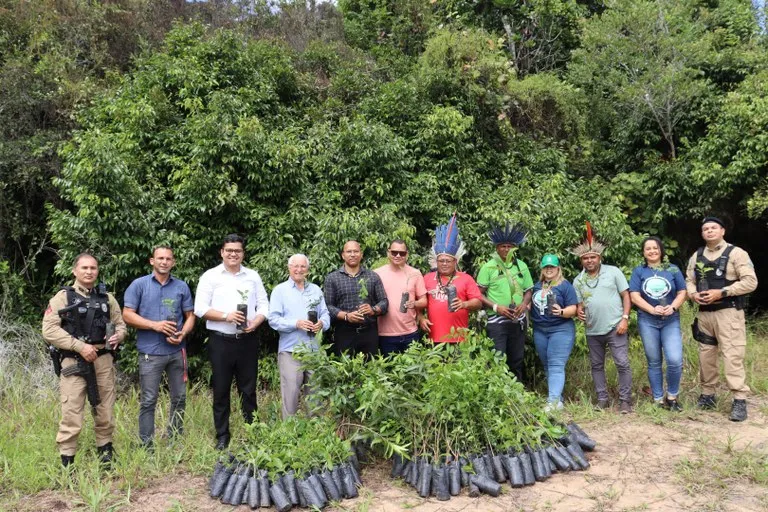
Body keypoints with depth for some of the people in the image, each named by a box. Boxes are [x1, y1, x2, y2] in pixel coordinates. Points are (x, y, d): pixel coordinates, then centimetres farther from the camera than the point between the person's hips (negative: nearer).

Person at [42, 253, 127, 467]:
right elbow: (49, 330, -9)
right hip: (74, 362, -4)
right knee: (71, 413, -5)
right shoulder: (63, 297, -1)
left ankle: (105, 451, 28)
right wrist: (80, 346, -15)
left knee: (105, 410, 12)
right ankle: (66, 462, 6)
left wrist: (117, 336, -6)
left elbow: (120, 324, 18)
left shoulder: (107, 298, 12)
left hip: (103, 360, 4)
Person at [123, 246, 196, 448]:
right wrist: (155, 325, -15)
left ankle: (175, 439, 27)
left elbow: (190, 316, 11)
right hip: (150, 352, -3)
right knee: (148, 401, 2)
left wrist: (183, 334, -9)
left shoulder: (182, 287, 8)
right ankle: (146, 445, 13)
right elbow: (127, 315, -5)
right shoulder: (139, 285, 0)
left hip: (177, 351, 3)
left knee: (179, 398, 11)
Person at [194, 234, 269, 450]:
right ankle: (222, 436, 17)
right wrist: (226, 316, -17)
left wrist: (255, 322, -12)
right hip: (221, 341, -2)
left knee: (248, 389, 9)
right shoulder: (210, 276, 1)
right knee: (221, 390, 6)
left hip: (248, 341, 2)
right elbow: (200, 308, -5)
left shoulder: (253, 276, 10)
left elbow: (264, 305, 8)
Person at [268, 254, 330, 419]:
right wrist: (296, 324, -19)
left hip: (313, 349, 4)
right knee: (291, 393, -4)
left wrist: (322, 323, -11)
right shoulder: (280, 290, 1)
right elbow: (273, 319, -7)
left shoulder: (316, 289, 15)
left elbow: (325, 314, 11)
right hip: (290, 350, -4)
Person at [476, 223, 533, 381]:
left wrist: (524, 304, -6)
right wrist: (496, 307, -16)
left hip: (518, 320, 4)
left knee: (517, 359, 14)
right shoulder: (489, 267, -6)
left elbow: (528, 290, 14)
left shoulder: (522, 266, 6)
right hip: (496, 321, -4)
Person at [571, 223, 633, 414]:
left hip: (614, 327, -4)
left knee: (622, 364, -6)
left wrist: (625, 318, -11)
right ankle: (603, 399, 23)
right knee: (596, 366, 12)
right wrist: (579, 311, -12)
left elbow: (626, 295, -2)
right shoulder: (578, 281, 7)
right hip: (593, 331, 4)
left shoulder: (613, 272, -2)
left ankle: (625, 400, 5)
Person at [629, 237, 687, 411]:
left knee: (675, 361, -12)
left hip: (671, 321, 0)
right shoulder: (638, 271, 4)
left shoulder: (673, 269, 7)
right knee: (654, 363, 6)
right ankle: (658, 400, 17)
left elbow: (682, 293, 5)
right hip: (647, 322, 0)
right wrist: (653, 310, -16)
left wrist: (673, 307, -15)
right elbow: (634, 296, -3)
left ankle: (672, 397, 8)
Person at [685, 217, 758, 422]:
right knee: (705, 355, 10)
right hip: (704, 313, 6)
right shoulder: (696, 256, 13)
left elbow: (750, 282, -11)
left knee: (732, 356, -9)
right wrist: (693, 294, -5)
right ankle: (707, 394, 21)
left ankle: (739, 400, -5)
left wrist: (721, 292, -17)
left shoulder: (736, 253, -4)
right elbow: (689, 280, 17)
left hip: (728, 312, -5)